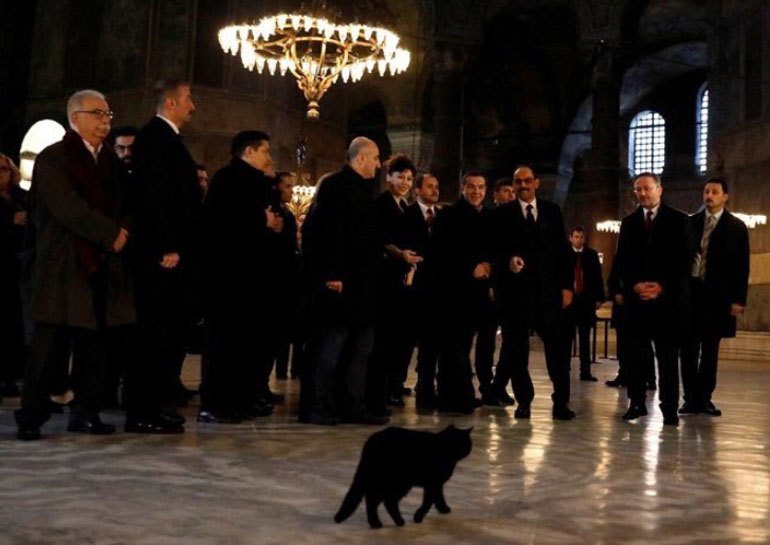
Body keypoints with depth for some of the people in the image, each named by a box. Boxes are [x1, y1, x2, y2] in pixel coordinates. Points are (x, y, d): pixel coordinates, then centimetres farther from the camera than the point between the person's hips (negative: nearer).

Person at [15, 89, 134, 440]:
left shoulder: (109, 160, 18)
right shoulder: (53, 158, -2)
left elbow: (120, 204, 17)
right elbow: (68, 208, -13)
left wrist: (123, 231, -4)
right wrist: (111, 234, -13)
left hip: (103, 266, 6)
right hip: (63, 264, -5)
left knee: (96, 343, 4)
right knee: (49, 342, -3)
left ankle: (85, 412, 13)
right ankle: (31, 416, 6)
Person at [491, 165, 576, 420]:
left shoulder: (552, 211, 12)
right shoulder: (502, 214, 6)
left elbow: (563, 250, 9)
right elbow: (496, 250, 1)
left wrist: (567, 285, 1)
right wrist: (508, 260, -20)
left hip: (549, 288, 1)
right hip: (515, 288, -1)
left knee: (557, 346, -1)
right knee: (516, 348, 4)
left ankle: (561, 402, 7)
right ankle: (523, 401, 15)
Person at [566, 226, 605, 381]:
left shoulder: (592, 254, 7)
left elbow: (598, 277, 7)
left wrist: (599, 298, 1)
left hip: (587, 300, 2)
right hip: (568, 299, -1)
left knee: (585, 338, 4)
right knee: (567, 337, 2)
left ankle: (585, 371, 4)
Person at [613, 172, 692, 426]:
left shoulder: (678, 219, 5)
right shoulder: (629, 221, 14)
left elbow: (685, 259, -1)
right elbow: (621, 260, 10)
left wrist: (662, 286, -12)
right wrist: (634, 284, -7)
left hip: (668, 297, -3)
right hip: (636, 296, 3)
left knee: (667, 355, -1)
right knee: (635, 353, 1)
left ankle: (669, 408, 3)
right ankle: (637, 403, 9)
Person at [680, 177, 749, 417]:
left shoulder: (736, 227, 4)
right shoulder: (690, 222, 8)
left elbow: (742, 266, 1)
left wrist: (738, 299, -6)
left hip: (718, 295, -1)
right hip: (690, 291, 1)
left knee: (710, 349, 5)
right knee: (689, 347, 1)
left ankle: (705, 398, 11)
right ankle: (691, 398, 8)